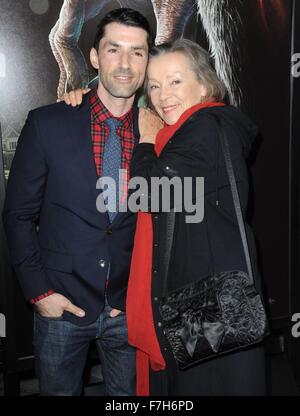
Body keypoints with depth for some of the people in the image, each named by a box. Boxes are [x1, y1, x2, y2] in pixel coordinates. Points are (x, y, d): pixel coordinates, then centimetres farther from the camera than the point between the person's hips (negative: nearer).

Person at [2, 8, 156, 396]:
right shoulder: (47, 124, -8)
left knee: (128, 392, 19)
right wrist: (39, 291, -7)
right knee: (58, 390, 18)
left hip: (129, 307, 2)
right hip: (61, 303, -1)